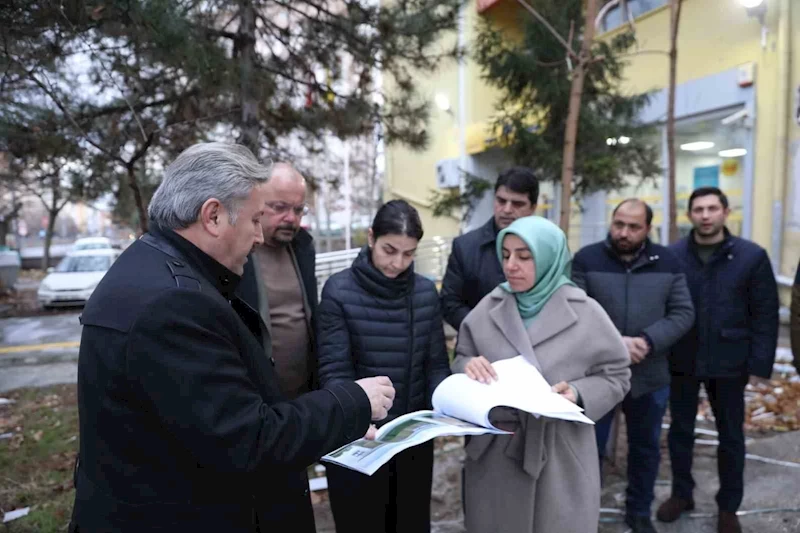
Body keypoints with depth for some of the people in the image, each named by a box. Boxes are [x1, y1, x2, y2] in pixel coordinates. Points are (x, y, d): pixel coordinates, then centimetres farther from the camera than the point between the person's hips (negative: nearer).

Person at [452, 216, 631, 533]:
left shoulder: (585, 313, -6)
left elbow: (616, 376, 1)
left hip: (561, 458, -2)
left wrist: (579, 394, -18)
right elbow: (460, 360, 8)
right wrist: (468, 365, -14)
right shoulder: (489, 308, 1)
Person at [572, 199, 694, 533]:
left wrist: (647, 341, -17)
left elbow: (683, 313, -2)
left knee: (646, 449, 20)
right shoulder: (586, 260, -8)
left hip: (650, 378, 3)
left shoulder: (667, 262, 0)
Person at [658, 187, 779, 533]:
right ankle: (681, 493, 33)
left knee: (731, 436, 13)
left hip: (728, 362, 0)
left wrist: (760, 364, -7)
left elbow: (765, 315, -3)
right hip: (682, 360, 1)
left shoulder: (752, 256, -4)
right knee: (680, 430, 13)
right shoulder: (671, 255, -3)